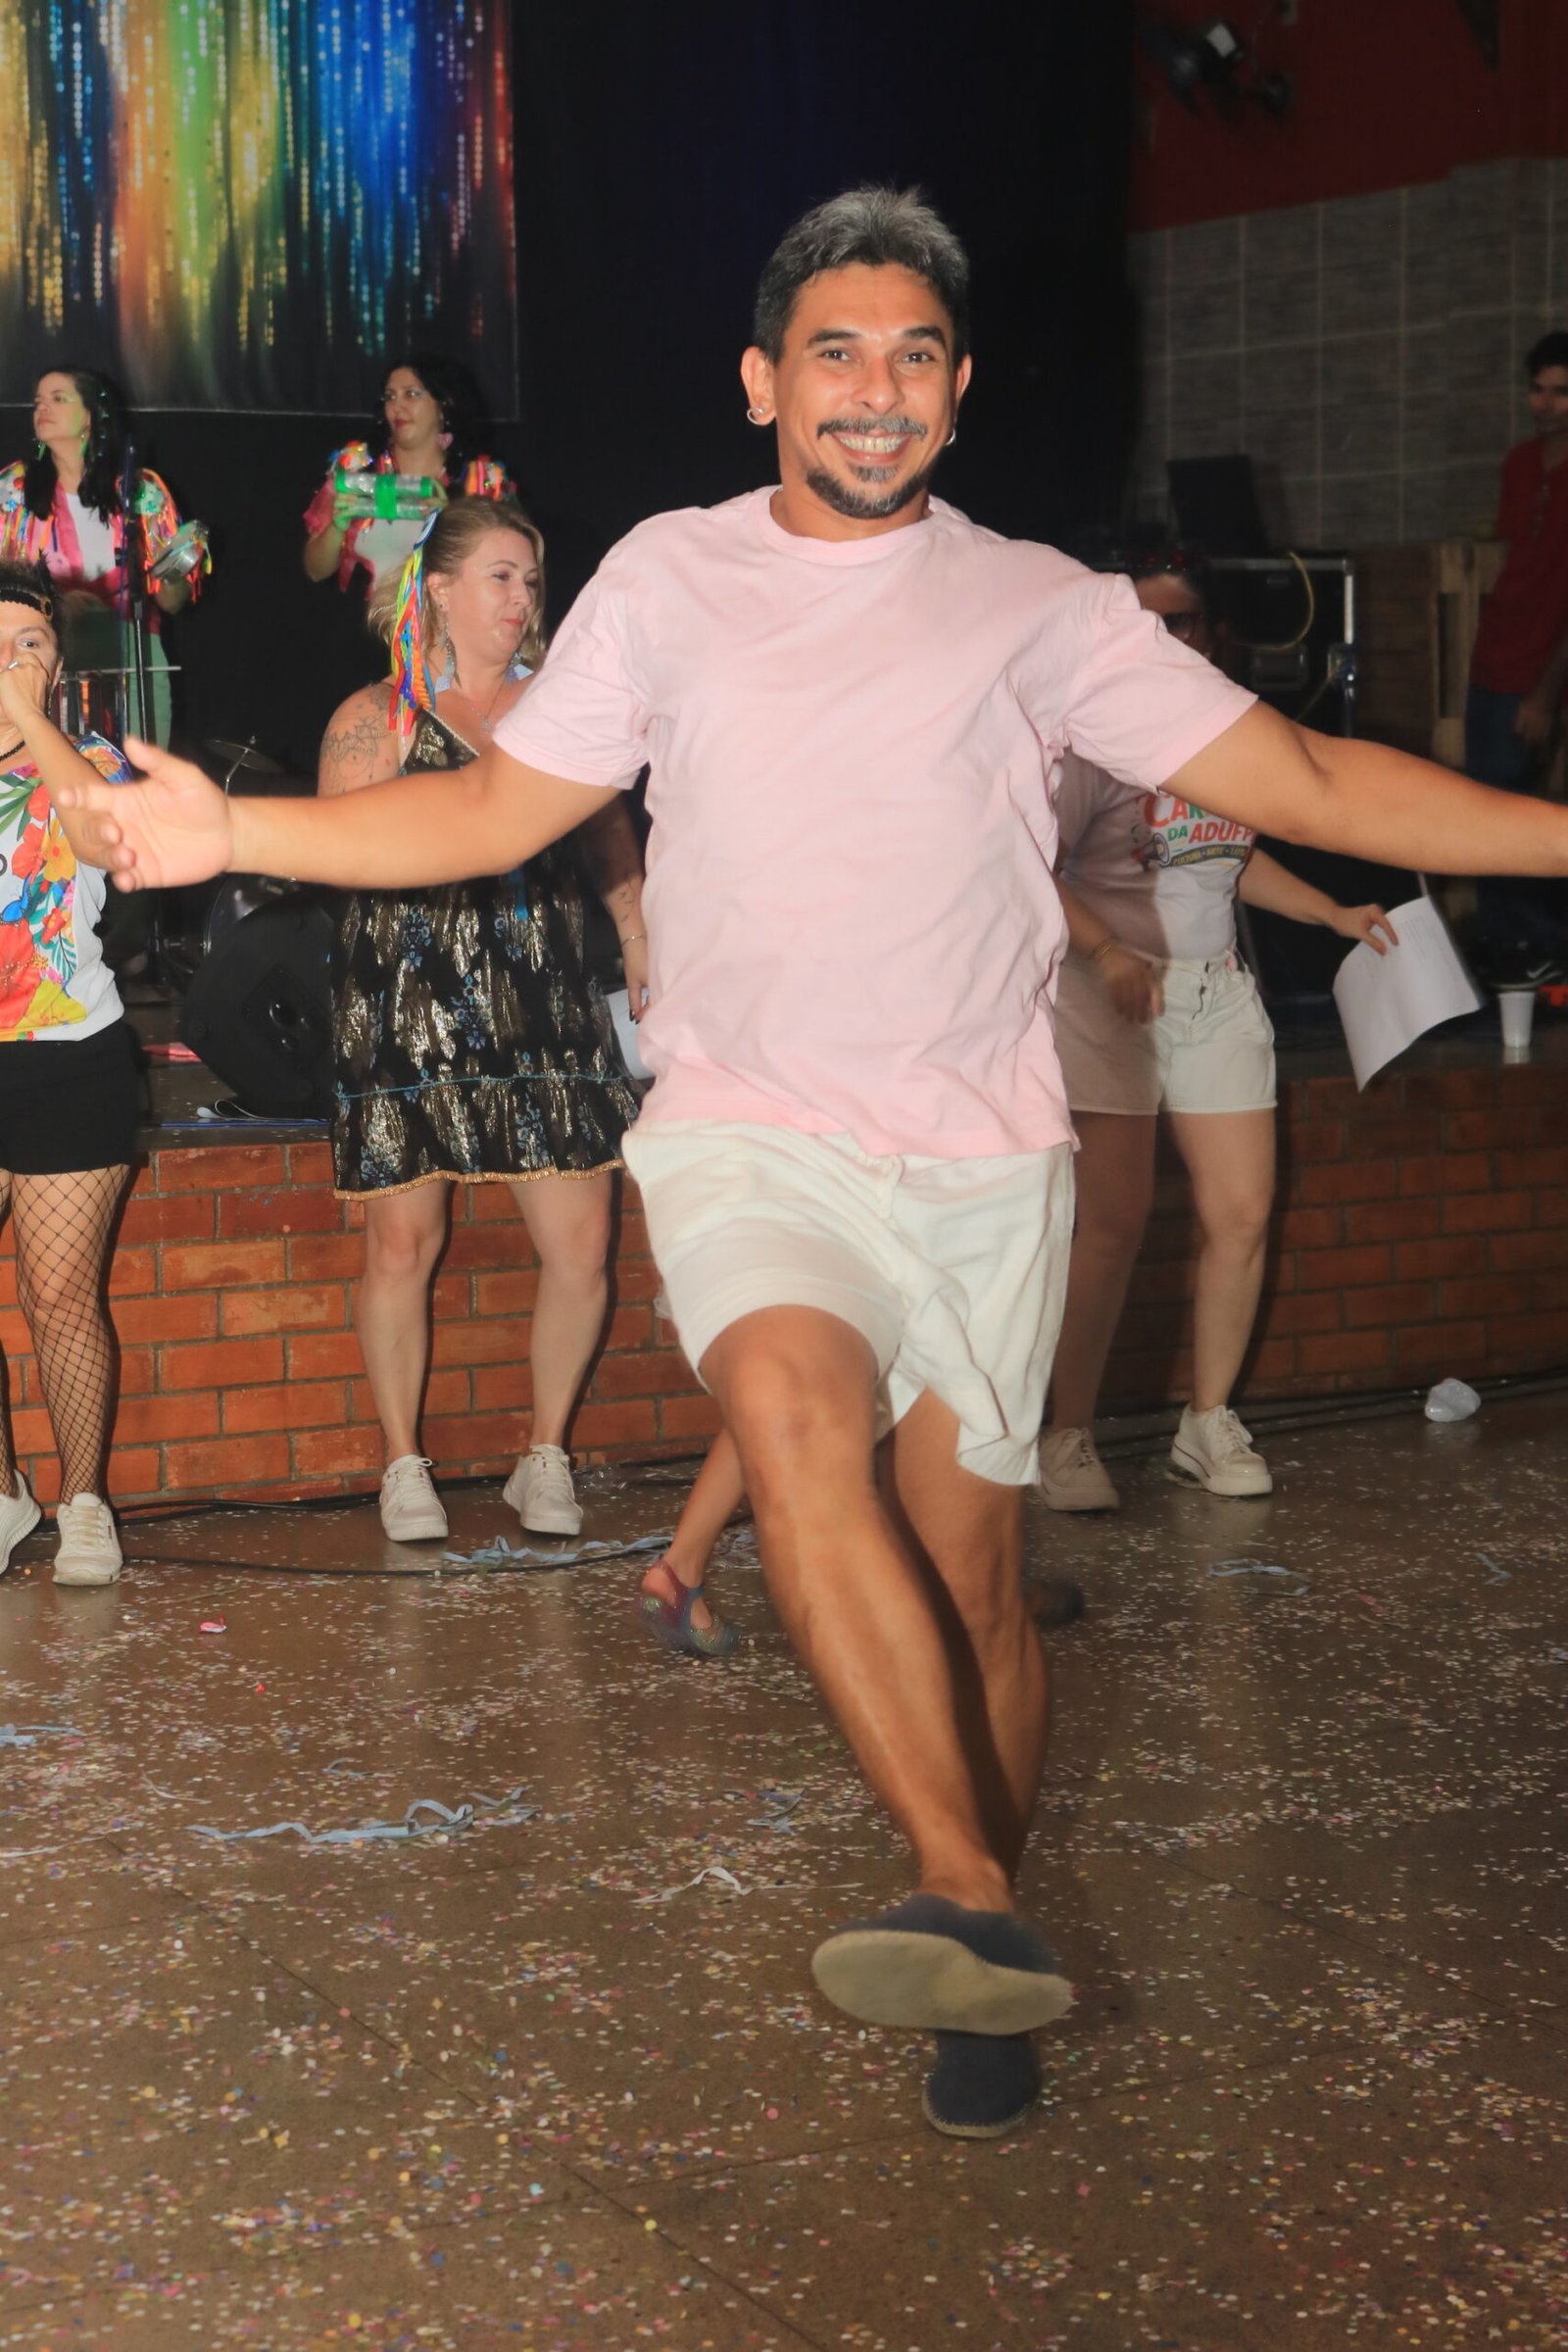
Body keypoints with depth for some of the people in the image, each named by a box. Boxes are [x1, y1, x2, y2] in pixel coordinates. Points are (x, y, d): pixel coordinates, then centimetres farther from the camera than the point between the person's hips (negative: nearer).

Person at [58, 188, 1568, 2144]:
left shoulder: (1038, 606, 7)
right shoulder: (667, 579, 9)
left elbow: (1300, 778, 5)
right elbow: (494, 809, 13)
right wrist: (232, 832, 3)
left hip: (981, 1152, 1)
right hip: (751, 1132, -1)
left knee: (969, 1574, 2)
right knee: (795, 1418, -30)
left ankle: (987, 1971, 21)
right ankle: (977, 1908, -33)